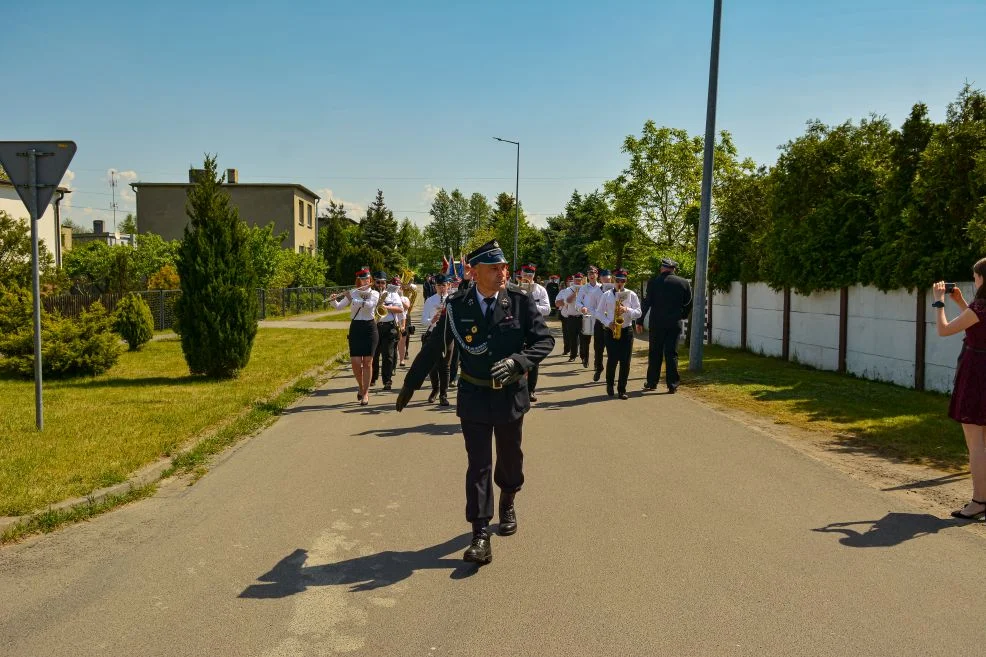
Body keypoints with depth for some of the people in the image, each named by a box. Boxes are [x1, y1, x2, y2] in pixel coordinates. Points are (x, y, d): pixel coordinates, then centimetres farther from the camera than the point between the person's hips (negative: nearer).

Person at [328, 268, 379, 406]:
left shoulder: (374, 294, 1)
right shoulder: (352, 293, 7)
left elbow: (369, 305, -20)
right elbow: (338, 306, 1)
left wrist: (352, 299, -25)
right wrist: (333, 300, -19)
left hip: (369, 328, -2)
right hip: (355, 328, 2)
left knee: (367, 362, -3)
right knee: (355, 362, -4)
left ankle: (366, 393, 3)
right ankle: (361, 387, 21)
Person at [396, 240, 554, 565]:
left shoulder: (520, 302, -9)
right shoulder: (456, 307, -9)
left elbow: (545, 339, -10)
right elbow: (432, 348, 0)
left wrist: (517, 361, -28)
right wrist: (408, 387, 6)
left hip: (511, 395, 1)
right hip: (474, 397, -1)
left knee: (510, 457, 19)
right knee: (478, 465, -2)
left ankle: (507, 503, 47)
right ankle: (480, 536, 3)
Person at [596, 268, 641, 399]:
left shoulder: (631, 295, 4)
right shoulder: (606, 295, 5)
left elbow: (638, 313, 0)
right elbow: (599, 312, 6)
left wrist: (627, 310, -18)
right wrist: (608, 323, -9)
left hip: (627, 331, 1)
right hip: (611, 330, 0)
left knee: (625, 361, -1)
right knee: (612, 360, -2)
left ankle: (622, 389, 6)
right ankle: (609, 385, 21)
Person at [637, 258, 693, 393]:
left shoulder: (653, 282, -4)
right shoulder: (684, 283, 2)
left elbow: (646, 302, -4)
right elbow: (688, 304, 7)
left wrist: (640, 321, 1)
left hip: (657, 323, -1)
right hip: (675, 324, 1)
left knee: (655, 353, 9)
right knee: (672, 354, 4)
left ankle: (652, 382, 15)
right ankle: (672, 385, 3)